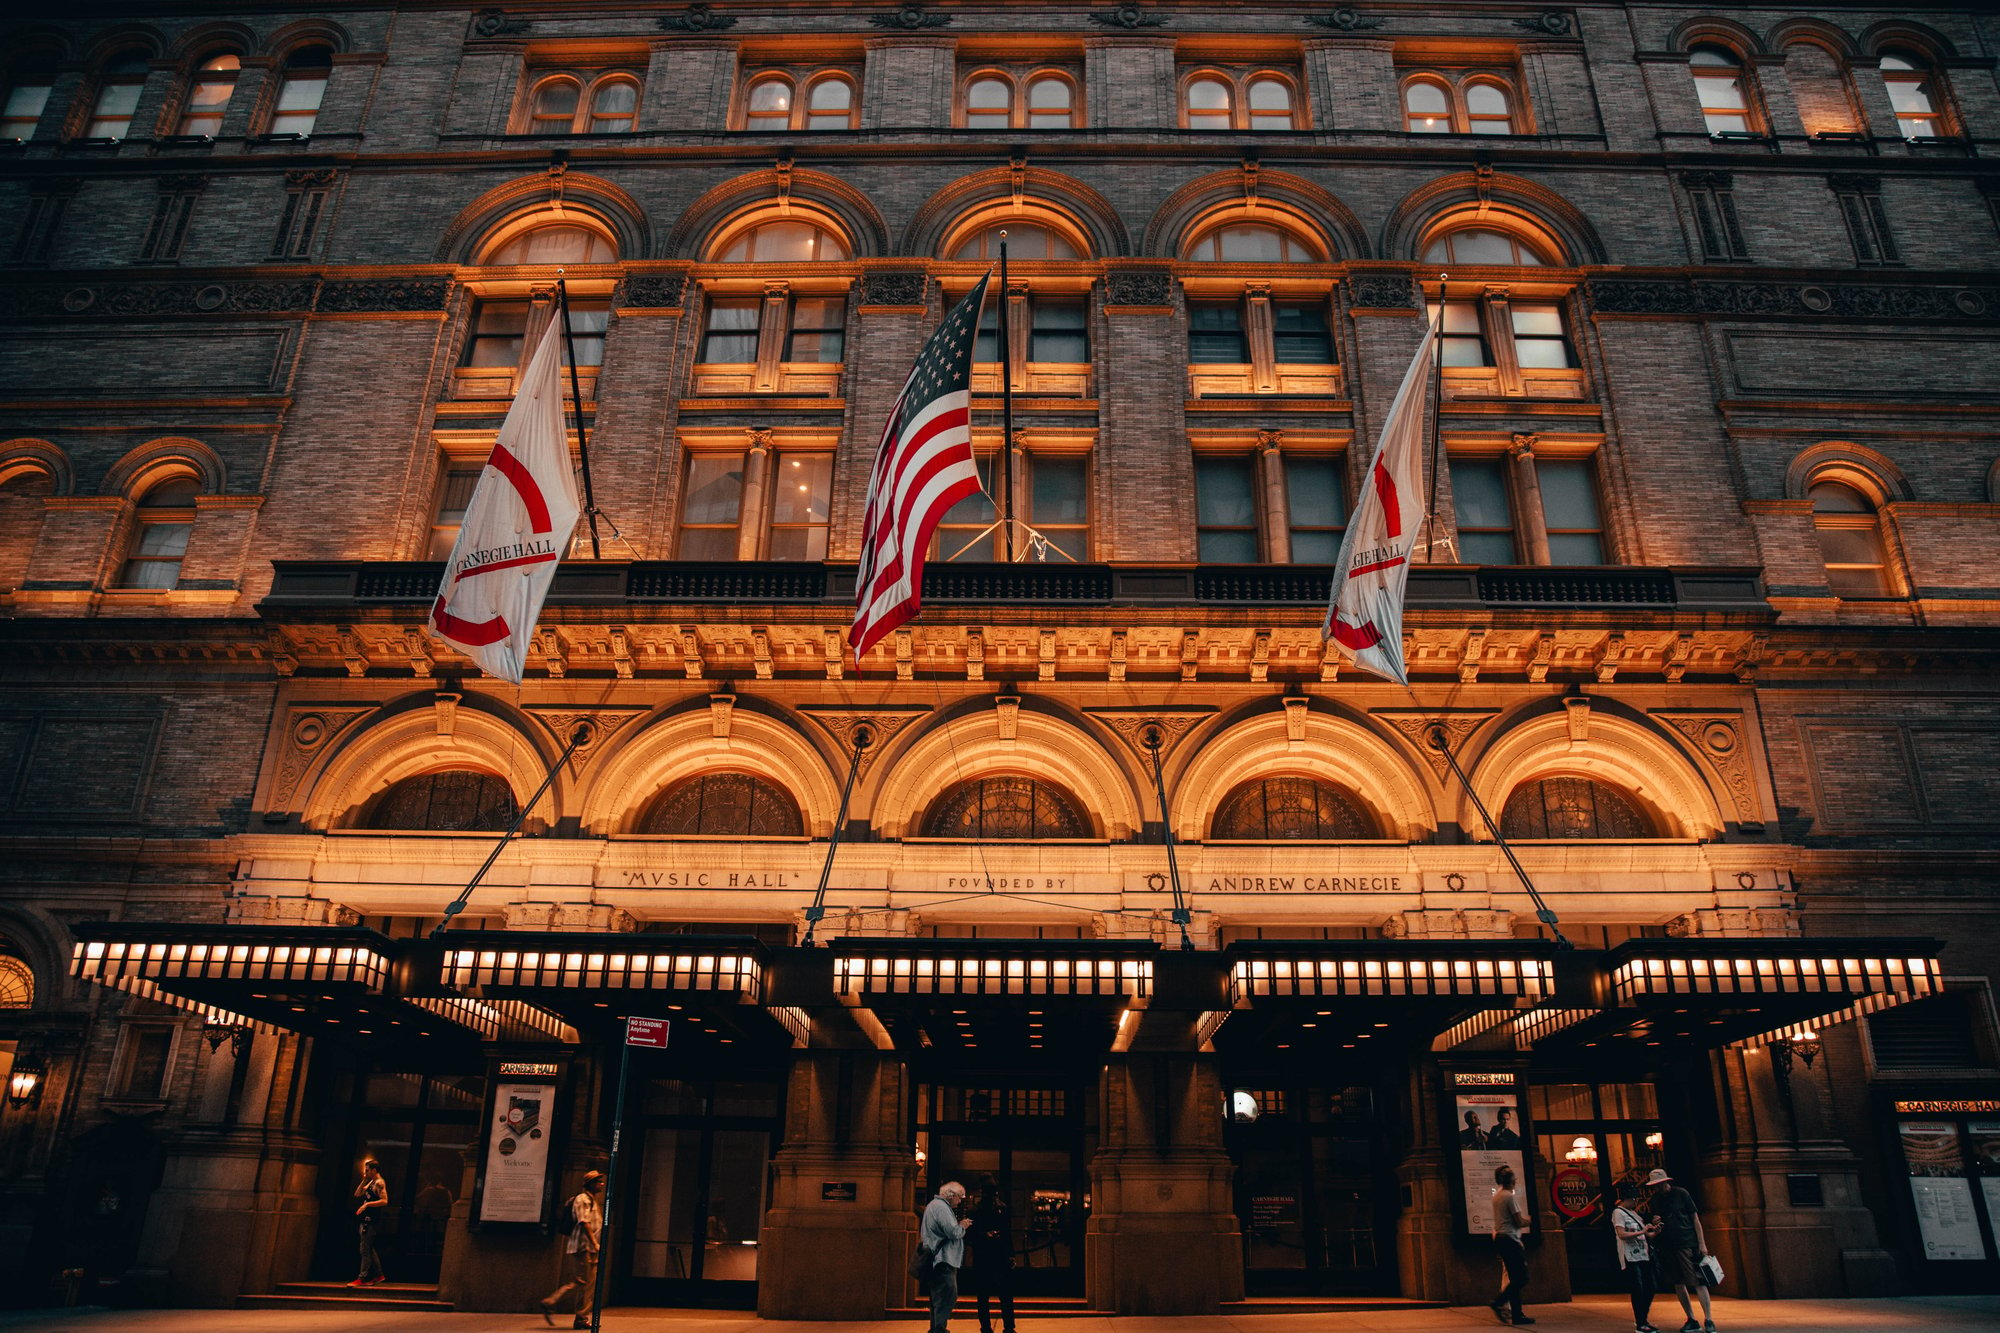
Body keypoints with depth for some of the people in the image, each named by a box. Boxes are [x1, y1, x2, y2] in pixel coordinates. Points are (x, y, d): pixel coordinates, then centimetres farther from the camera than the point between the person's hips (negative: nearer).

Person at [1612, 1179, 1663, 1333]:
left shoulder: (1634, 1213, 19)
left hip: (1643, 1255, 8)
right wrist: (1642, 1232, -21)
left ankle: (1642, 1320, 22)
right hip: (1630, 1257, -8)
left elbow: (1644, 1236, 20)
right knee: (1638, 1289, -7)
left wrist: (1654, 1232, 1)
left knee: (1650, 1288, 8)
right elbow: (1622, 1234, -18)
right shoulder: (1618, 1212, -7)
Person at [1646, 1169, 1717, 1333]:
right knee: (1678, 1284, 7)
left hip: (1687, 1243, -5)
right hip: (1668, 1245, 5)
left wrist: (1701, 1243, -8)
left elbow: (1695, 1218, -2)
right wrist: (1656, 1222, -4)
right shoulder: (1656, 1199, 11)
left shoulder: (1681, 1194, -3)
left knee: (1698, 1282, -11)